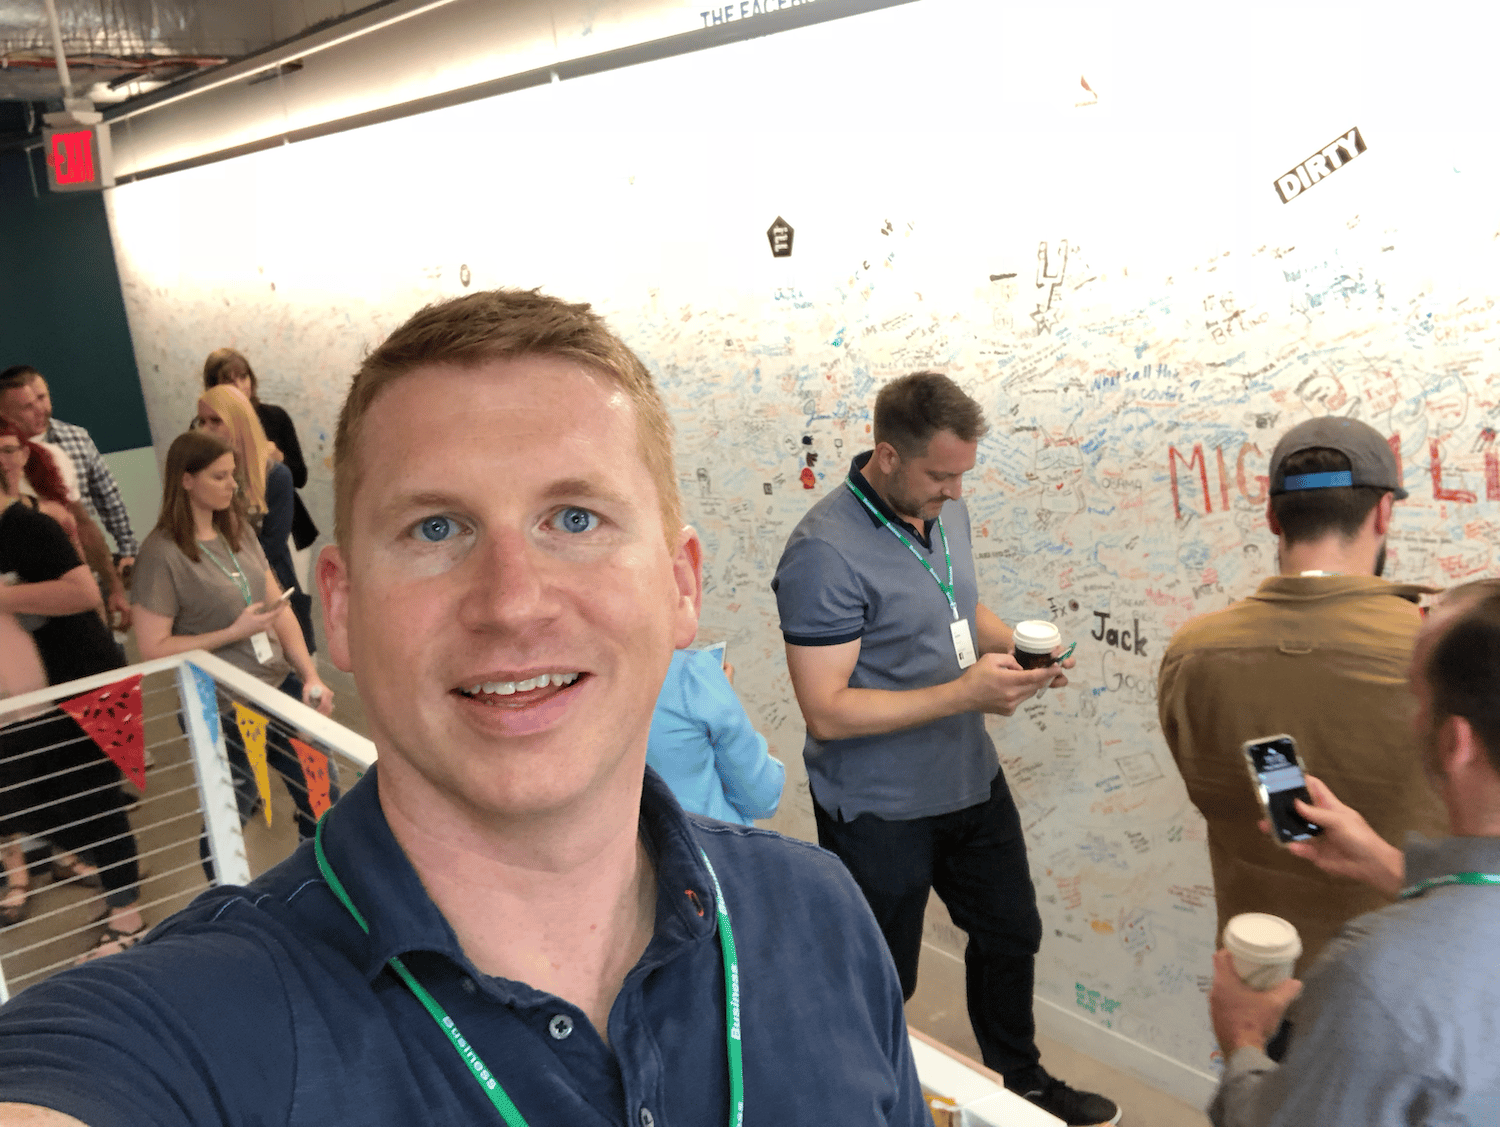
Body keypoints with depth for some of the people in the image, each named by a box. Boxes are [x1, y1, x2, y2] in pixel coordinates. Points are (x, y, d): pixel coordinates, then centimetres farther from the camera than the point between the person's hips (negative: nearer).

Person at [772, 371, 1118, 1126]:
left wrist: (1015, 648, -5)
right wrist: (966, 693, -29)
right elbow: (828, 711, -27)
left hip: (971, 781, 8)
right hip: (880, 809, -8)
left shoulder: (946, 512, 0)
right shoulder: (826, 552, -26)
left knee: (1010, 932, 25)